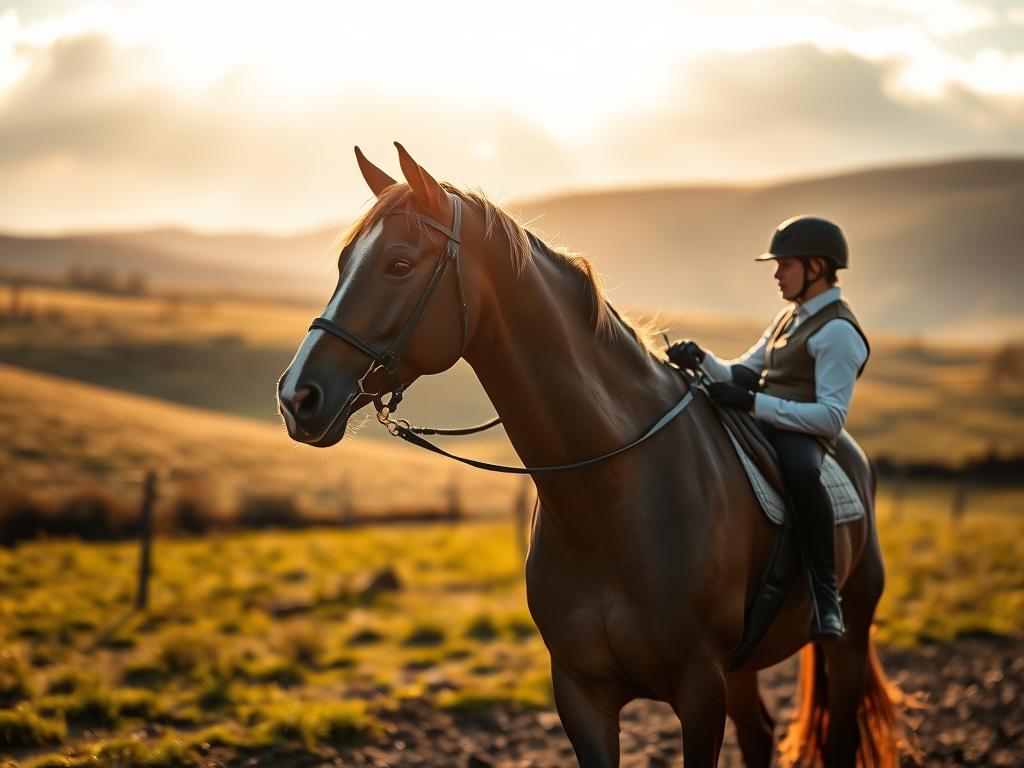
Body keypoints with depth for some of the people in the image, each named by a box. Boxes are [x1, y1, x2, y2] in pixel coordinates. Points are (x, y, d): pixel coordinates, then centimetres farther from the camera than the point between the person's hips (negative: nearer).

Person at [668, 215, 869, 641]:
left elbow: (831, 418, -19)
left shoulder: (837, 330, -9)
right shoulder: (790, 317, 20)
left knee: (802, 472, -42)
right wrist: (701, 360, -2)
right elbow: (741, 374, 20)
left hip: (801, 432, -9)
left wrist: (752, 403, -26)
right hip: (758, 427, 10)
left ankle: (825, 595, -33)